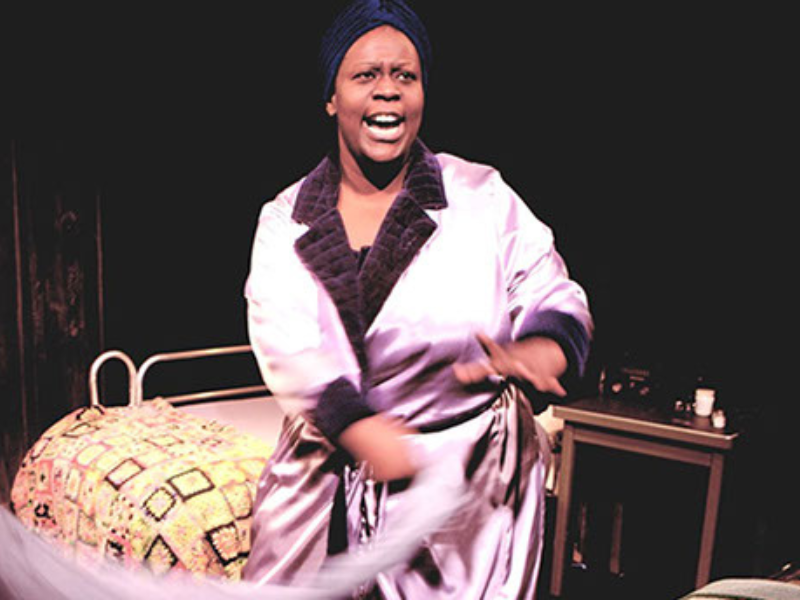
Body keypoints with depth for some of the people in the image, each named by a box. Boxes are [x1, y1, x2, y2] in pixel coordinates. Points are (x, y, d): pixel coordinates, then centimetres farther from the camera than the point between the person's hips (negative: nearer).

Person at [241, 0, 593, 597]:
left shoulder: (483, 197, -3)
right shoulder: (284, 221, 0)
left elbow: (557, 299, -3)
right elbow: (286, 347, -12)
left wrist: (532, 355, -27)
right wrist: (367, 436, -27)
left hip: (470, 477, -1)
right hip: (328, 478, 2)